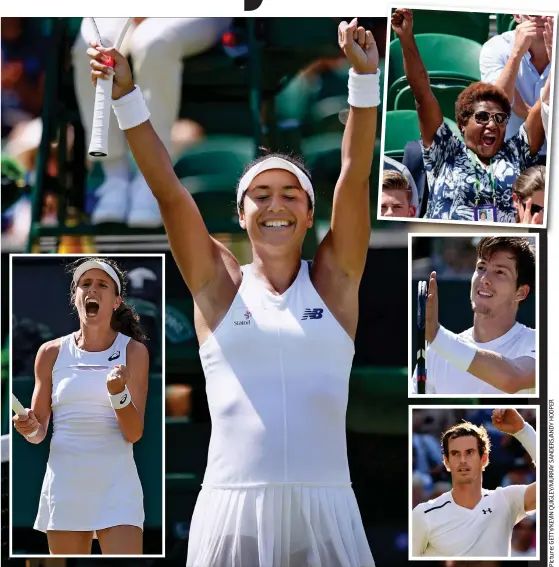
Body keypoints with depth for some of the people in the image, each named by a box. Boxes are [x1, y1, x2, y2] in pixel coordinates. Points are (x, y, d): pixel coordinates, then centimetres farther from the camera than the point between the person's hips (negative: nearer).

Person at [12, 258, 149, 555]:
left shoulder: (133, 351, 1)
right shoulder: (52, 353, 6)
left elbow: (134, 433, -3)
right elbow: (40, 431, 12)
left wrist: (118, 393, -20)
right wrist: (30, 428, -11)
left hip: (115, 484, -2)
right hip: (64, 482, 2)